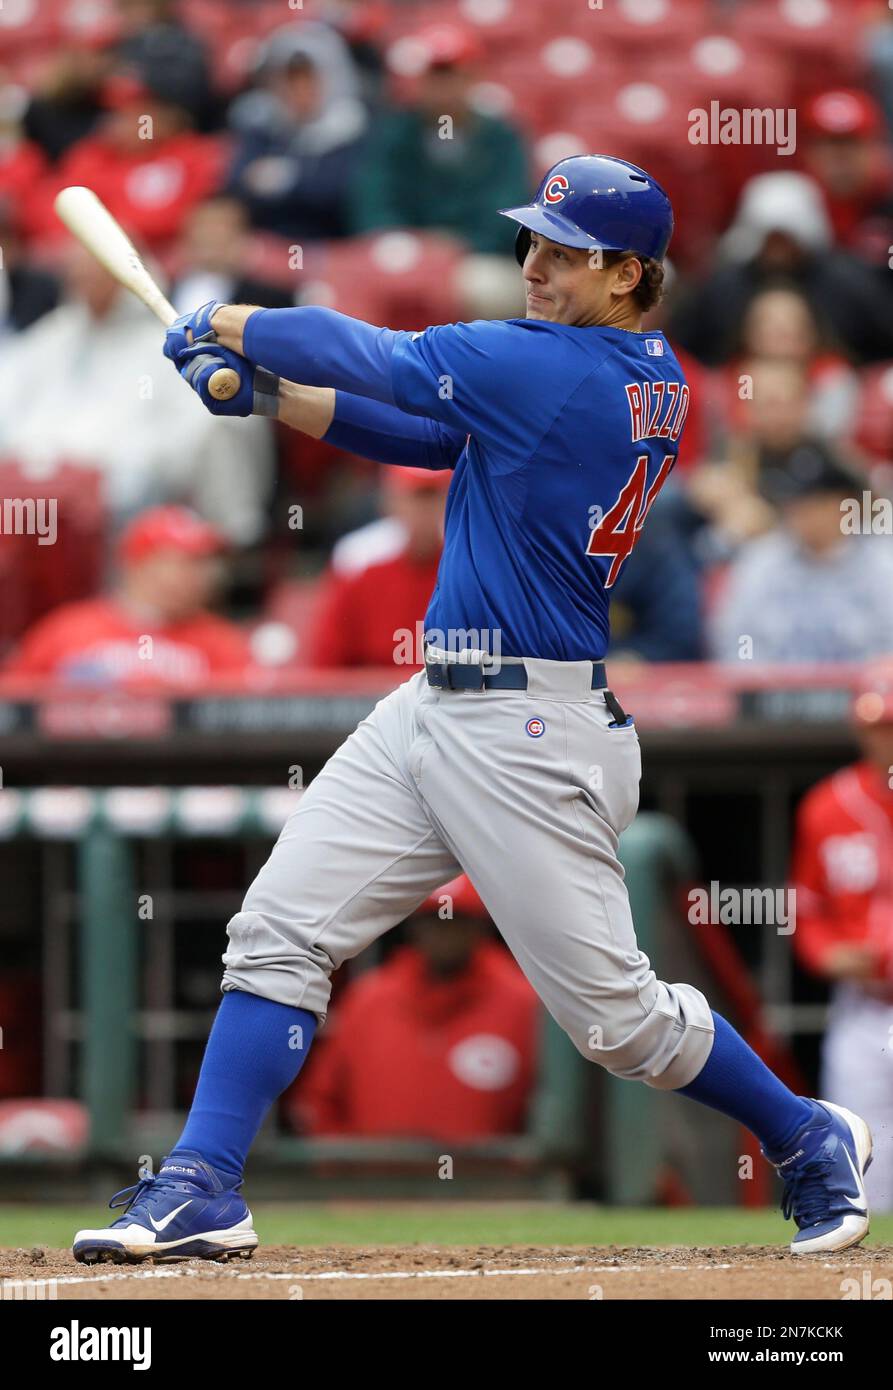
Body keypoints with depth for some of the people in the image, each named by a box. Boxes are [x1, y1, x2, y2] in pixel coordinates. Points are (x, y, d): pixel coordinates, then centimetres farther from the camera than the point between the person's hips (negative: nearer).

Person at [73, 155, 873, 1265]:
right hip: (432, 710, 10)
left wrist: (226, 325, 3)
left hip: (530, 736, -10)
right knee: (280, 928, 1)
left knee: (612, 1009, -1)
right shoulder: (652, 382, 10)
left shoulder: (559, 369, -17)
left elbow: (370, 358, -13)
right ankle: (202, 1190, 0)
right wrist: (267, 393, 6)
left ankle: (810, 1141, 20)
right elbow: (430, 435, 14)